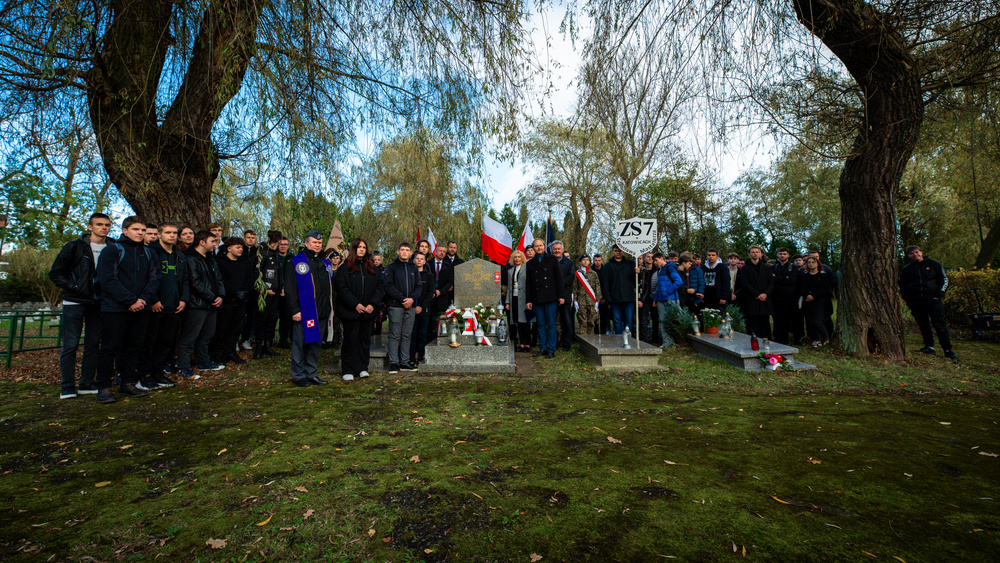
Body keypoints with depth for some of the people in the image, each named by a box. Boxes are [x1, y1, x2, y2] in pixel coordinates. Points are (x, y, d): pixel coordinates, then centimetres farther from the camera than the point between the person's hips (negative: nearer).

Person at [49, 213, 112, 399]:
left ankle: (87, 383, 15)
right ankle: (67, 387, 6)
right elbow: (55, 273, 1)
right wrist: (73, 287, -10)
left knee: (93, 344, 7)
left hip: (98, 304, 3)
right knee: (70, 345, -2)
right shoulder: (74, 247, -1)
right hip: (75, 302, -3)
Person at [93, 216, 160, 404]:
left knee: (133, 347, 11)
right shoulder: (112, 250, -4)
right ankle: (104, 388, 10)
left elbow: (154, 278, 9)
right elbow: (108, 280, -12)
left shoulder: (147, 253, 13)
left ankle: (128, 383, 21)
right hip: (115, 310, -5)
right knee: (109, 348, 1)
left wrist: (145, 298, -8)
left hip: (140, 310, 5)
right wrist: (130, 301, -17)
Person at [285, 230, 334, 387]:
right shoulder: (296, 262, -3)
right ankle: (298, 375, 14)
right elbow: (289, 289, -7)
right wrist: (295, 309, -13)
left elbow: (331, 288, 21)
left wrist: (331, 307, 15)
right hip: (303, 313, -6)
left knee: (315, 344, 12)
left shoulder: (326, 263, 16)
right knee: (300, 344, 2)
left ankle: (311, 373, 23)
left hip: (321, 313, 6)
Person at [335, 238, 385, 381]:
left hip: (369, 311, 4)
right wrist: (355, 304, -15)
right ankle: (348, 370, 13)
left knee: (365, 339, 9)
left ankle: (362, 368, 20)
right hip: (351, 311, -3)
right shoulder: (345, 267, -1)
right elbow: (341, 288, -8)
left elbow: (380, 286, 6)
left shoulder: (372, 267, 10)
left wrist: (373, 304, -7)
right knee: (350, 340, 3)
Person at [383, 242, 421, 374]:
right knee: (395, 335, -2)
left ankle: (405, 362, 14)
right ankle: (393, 363, 4)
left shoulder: (414, 269, 16)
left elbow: (418, 286, 11)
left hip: (411, 306, 4)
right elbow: (388, 286, -7)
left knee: (407, 335, 8)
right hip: (395, 305, -4)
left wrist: (412, 298, -9)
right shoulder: (391, 267, 3)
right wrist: (402, 299, -15)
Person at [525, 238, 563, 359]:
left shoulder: (552, 259, 7)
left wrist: (561, 296, -3)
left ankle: (551, 350, 4)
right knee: (541, 325, 6)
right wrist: (529, 300, 8)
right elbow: (529, 283, 14)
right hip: (537, 299, 3)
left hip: (550, 298, -2)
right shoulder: (530, 263, 14)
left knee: (551, 324, -2)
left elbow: (559, 278, 4)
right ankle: (542, 348, 15)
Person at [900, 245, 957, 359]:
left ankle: (948, 350, -2)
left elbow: (944, 279, 8)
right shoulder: (906, 269, 13)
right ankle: (929, 346, 13)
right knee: (923, 325, 5)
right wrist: (907, 299, 6)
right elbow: (902, 286, 19)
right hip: (916, 302, 2)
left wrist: (939, 294, -4)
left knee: (939, 324, -6)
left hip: (933, 300, -2)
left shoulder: (934, 264, 8)